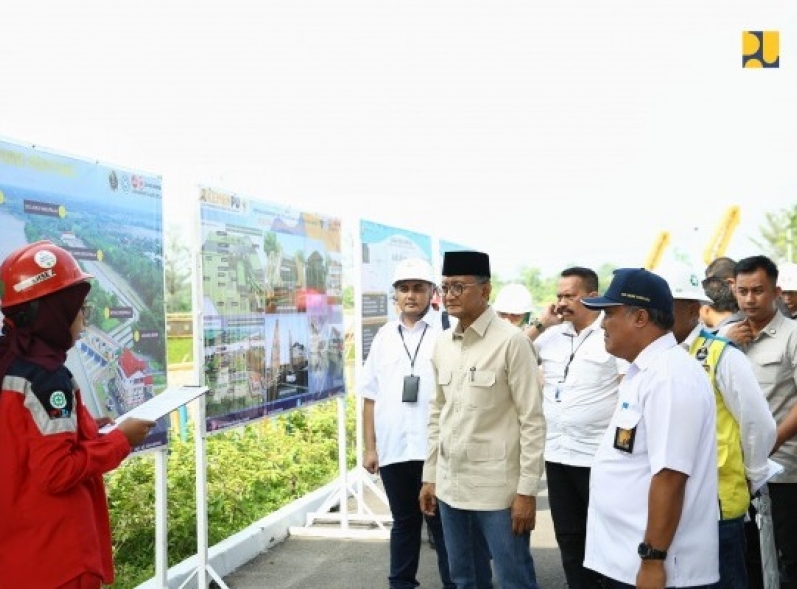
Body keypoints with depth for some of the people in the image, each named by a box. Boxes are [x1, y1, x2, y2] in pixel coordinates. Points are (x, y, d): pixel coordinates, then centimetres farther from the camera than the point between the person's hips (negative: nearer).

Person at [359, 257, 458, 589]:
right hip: (393, 449, 4)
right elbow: (370, 396, 13)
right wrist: (370, 447, 10)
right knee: (404, 523, 16)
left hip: (438, 449, -4)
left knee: (443, 524, 4)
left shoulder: (448, 330, -2)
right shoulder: (384, 336, 11)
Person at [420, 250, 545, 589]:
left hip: (497, 489, -6)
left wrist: (527, 491, -13)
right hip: (450, 485, 6)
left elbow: (532, 421, -12)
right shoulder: (442, 345, 8)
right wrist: (429, 476, 14)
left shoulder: (511, 341, -12)